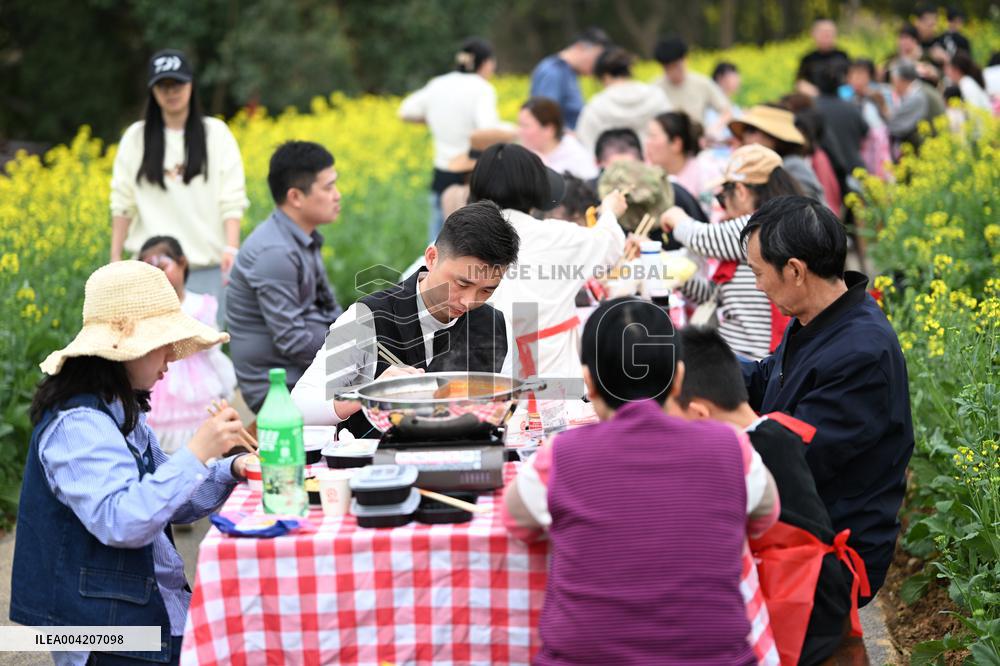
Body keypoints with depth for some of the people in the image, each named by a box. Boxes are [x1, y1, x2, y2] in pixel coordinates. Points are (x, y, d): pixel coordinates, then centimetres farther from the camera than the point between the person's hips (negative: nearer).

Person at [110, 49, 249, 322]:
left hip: (206, 266, -1)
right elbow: (123, 203, 8)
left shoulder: (216, 133, 3)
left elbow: (232, 199, -2)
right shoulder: (136, 137, 7)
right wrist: (115, 259, 4)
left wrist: (231, 248, -15)